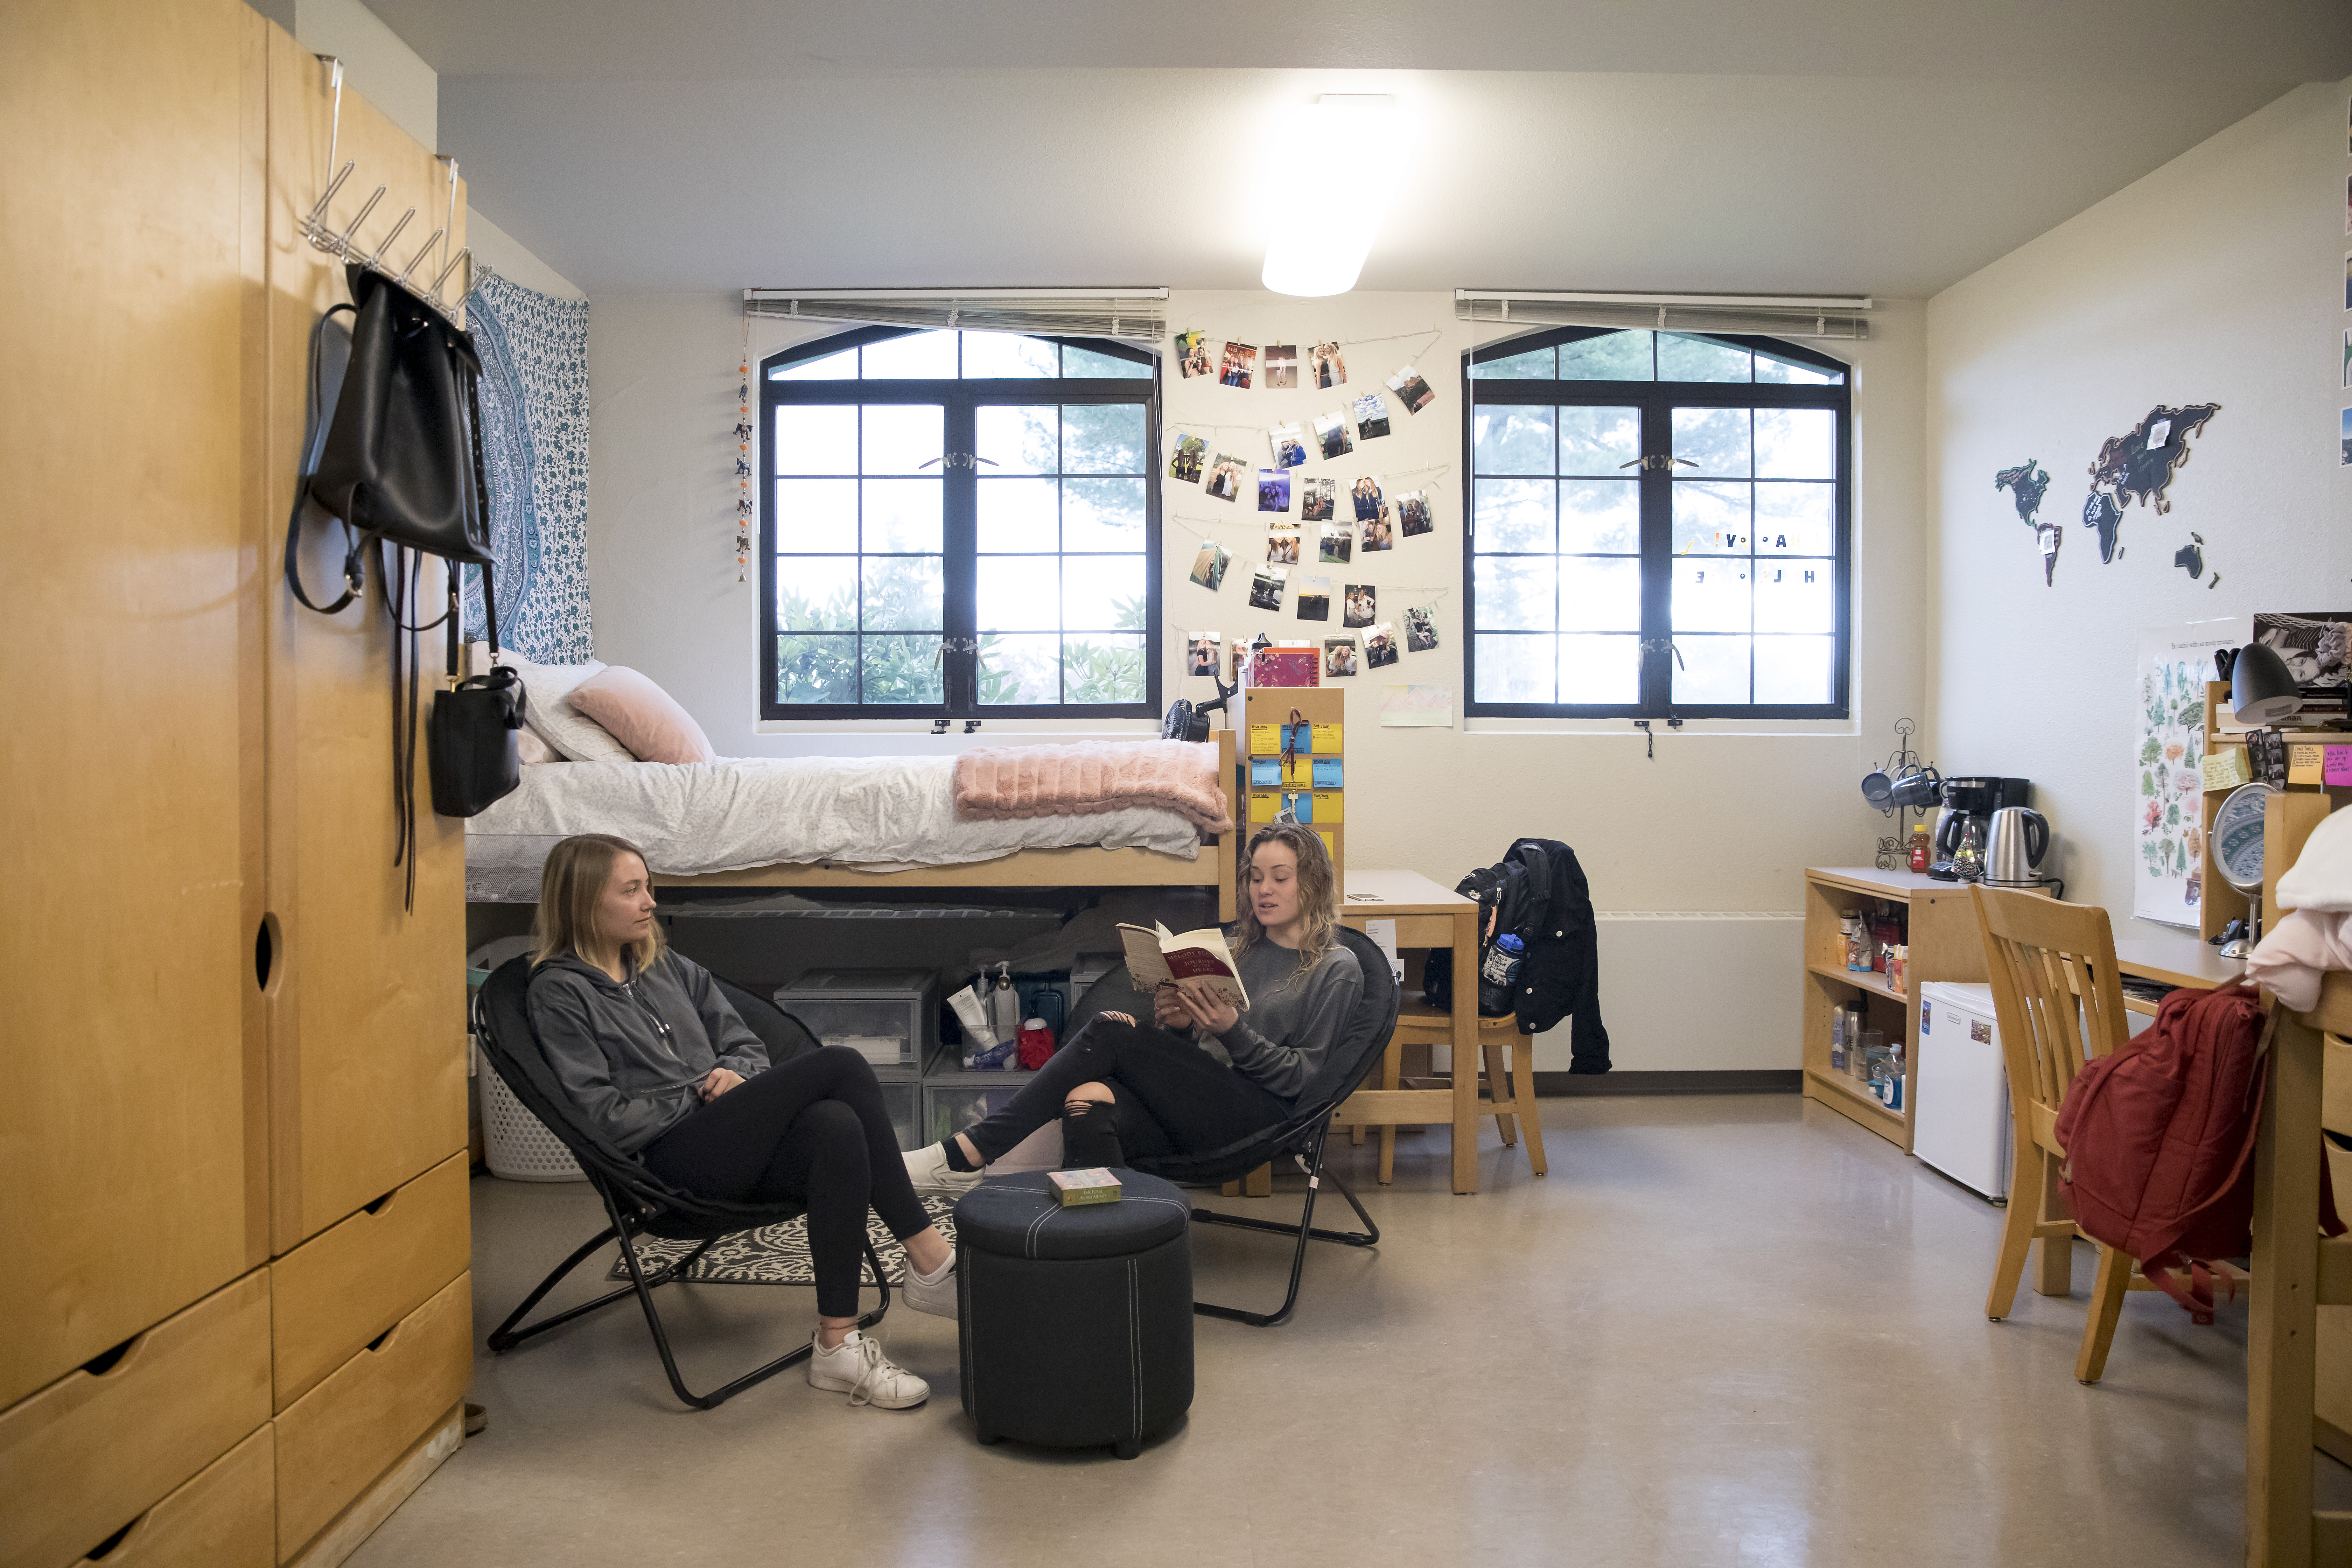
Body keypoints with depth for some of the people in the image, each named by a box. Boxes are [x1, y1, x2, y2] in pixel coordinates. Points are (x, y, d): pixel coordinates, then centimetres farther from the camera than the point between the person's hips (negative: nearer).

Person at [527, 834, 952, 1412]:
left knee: (836, 1126, -30)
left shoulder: (670, 969, 21)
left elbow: (748, 1047, 22)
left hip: (733, 1147, 6)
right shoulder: (559, 991, 1)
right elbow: (604, 1116, -7)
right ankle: (931, 1263, -20)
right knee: (839, 1065, -24)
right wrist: (699, 1097, -6)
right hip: (671, 1161, -6)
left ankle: (838, 1346, -26)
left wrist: (735, 1077, -1)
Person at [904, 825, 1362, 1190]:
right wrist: (1176, 1023, -3)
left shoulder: (1337, 970, 6)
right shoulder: (1237, 946, 24)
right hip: (1195, 1105, 6)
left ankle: (968, 1153, -25)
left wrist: (1232, 1029, -15)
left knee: (1111, 1032, -24)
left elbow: (1301, 1075, -2)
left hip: (1261, 1112, -6)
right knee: (1088, 1102, -29)